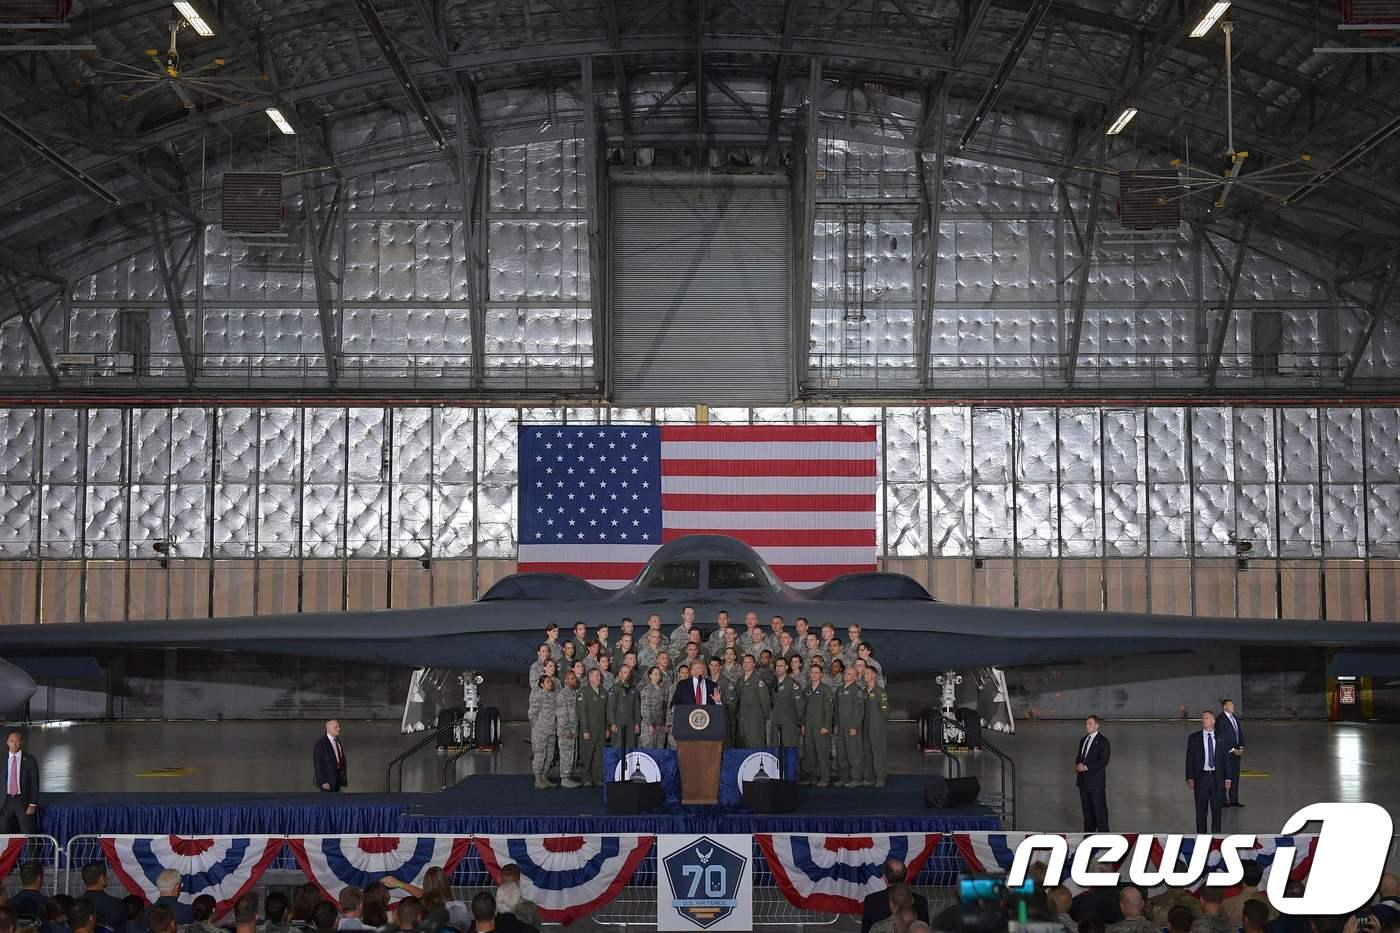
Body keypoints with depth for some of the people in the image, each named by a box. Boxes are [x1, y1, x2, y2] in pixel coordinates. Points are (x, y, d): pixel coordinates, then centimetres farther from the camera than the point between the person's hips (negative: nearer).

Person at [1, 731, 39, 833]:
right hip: (7, 801, 3)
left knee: (28, 835, -5)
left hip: (24, 801, -3)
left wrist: (33, 805, -10)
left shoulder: (29, 760, -1)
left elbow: (34, 782, -3)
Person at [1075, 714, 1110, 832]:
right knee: (1086, 808, 13)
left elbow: (1103, 761, -17)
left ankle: (1103, 832, 4)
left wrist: (1086, 767, -20)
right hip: (1083, 780, 7)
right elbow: (1079, 756, 20)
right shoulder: (1083, 740, 14)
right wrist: (1078, 765, -3)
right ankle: (1089, 831, 22)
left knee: (1099, 808, -2)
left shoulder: (1102, 741, -10)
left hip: (1096, 781, -7)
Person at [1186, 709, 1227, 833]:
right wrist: (1190, 778, -8)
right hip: (1201, 777, -1)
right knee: (1201, 810, 4)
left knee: (1217, 809, 7)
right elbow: (1190, 759, 0)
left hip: (1217, 778, 1)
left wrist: (1228, 778, 1)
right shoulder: (1194, 738, 2)